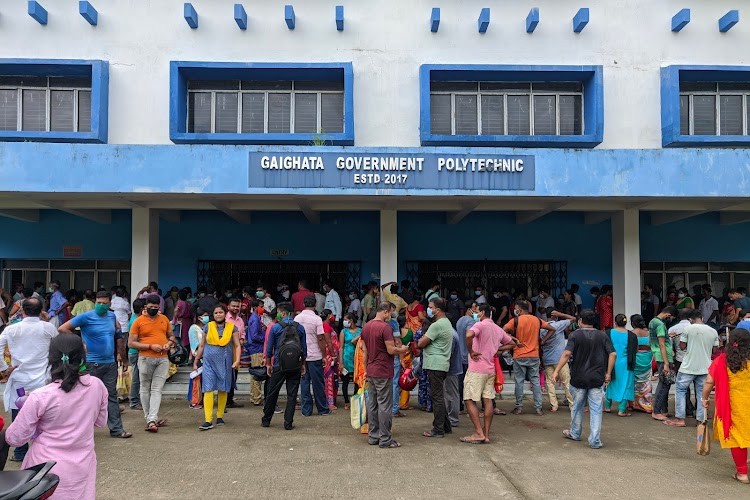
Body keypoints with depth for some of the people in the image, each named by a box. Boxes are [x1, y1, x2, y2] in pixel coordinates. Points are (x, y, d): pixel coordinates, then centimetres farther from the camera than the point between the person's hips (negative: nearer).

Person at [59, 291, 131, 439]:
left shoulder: (112, 316, 9)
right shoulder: (86, 317, -8)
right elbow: (62, 329, -11)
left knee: (112, 395, 7)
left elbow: (119, 337, 18)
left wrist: (123, 359, 17)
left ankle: (116, 429, 11)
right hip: (93, 364, -5)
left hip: (111, 363, 5)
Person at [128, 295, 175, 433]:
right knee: (145, 389, 7)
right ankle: (150, 418, 19)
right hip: (146, 358, -2)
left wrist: (169, 343, -2)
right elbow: (131, 343, -5)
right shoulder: (138, 321, -3)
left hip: (163, 359, 2)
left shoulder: (164, 319, 10)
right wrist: (150, 346, -14)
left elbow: (171, 336, 21)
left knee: (157, 389, -4)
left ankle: (152, 420, -7)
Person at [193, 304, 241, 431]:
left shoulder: (232, 328, 5)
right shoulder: (208, 327, 7)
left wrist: (237, 360, -11)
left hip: (225, 362, 0)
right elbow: (201, 346, 13)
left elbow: (237, 345, 3)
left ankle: (220, 417, 21)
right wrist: (195, 362, 13)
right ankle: (208, 421, -11)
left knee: (223, 390, 7)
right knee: (208, 389, -9)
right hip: (209, 362, 0)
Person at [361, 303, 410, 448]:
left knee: (372, 404, 12)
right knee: (384, 406, -1)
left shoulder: (366, 327, 10)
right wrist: (402, 349, 2)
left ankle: (373, 436, 18)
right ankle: (385, 439, 4)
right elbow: (391, 350, -18)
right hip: (383, 372, -8)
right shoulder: (385, 327, -16)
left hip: (370, 372, 8)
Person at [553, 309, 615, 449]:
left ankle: (574, 433, 32)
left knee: (577, 407, 16)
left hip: (579, 378, -1)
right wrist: (608, 373, 4)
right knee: (596, 410, 4)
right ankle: (595, 441, 1)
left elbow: (567, 354, -17)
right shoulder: (602, 335, 3)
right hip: (597, 379, 1)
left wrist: (557, 371, -16)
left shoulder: (575, 335, -6)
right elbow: (612, 354, -3)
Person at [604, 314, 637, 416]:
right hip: (625, 365, -2)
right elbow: (636, 350, 0)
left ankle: (607, 406, 26)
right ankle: (622, 410, 2)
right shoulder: (631, 335, -7)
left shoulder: (609, 333, -6)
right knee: (625, 385, 5)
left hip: (612, 363, 2)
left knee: (611, 383, 17)